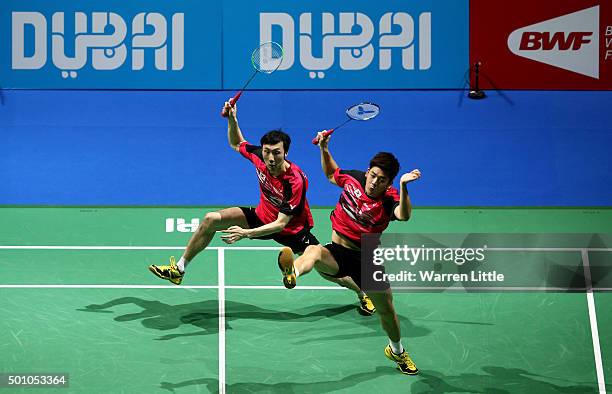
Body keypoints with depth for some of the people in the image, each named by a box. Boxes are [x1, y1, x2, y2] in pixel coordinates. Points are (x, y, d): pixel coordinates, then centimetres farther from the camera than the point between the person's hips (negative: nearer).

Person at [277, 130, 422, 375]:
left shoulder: (389, 199, -15)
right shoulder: (352, 179, -5)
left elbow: (404, 215, -40)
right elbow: (331, 174, 20)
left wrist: (403, 187, -55)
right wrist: (324, 149, 7)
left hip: (366, 259, 0)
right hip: (337, 253, 0)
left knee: (387, 310, 12)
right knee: (313, 251, -38)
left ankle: (396, 350, 45)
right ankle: (293, 273, -76)